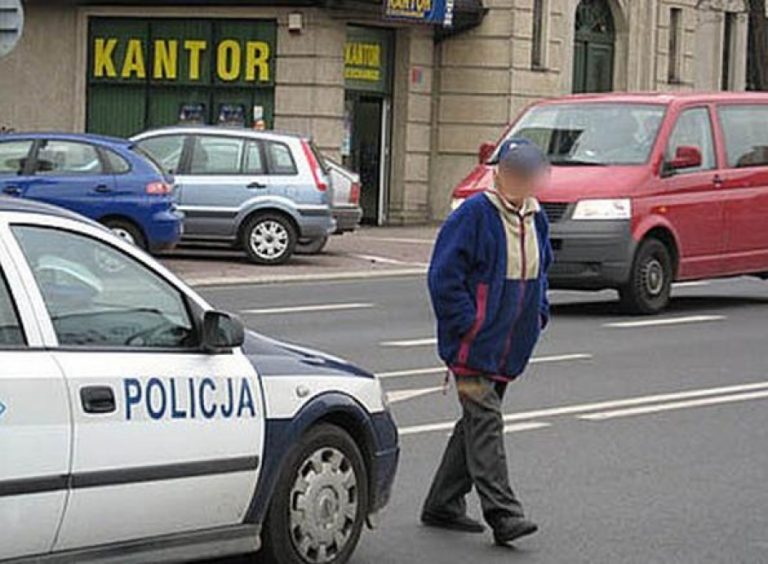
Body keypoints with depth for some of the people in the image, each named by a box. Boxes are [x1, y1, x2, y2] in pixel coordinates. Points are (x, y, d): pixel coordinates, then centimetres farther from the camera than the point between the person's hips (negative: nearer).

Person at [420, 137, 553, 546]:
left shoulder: (535, 218, 11)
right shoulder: (475, 215, -13)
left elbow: (540, 270, 26)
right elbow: (444, 274, -14)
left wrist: (538, 316, 13)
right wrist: (467, 324, -16)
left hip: (510, 347, 8)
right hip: (474, 344, -8)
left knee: (477, 422, 12)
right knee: (485, 422, -12)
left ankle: (443, 505, 22)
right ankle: (502, 513, -17)